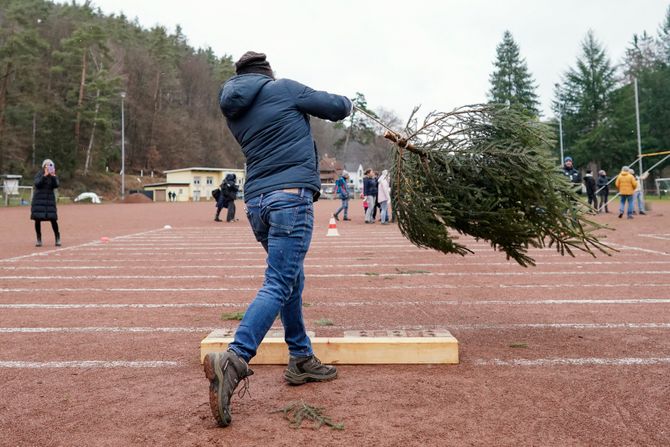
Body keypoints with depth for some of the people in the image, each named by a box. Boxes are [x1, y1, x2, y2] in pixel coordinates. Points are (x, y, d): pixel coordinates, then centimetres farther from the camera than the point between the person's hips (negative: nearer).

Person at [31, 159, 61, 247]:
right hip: (39, 199, -1)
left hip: (50, 199, 1)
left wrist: (53, 176, -21)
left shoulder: (54, 176, 5)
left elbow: (55, 185, -10)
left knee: (53, 219, -5)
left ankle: (57, 238, 7)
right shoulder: (39, 174, 0)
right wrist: (45, 175, -24)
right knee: (37, 219, 0)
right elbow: (37, 184, -16)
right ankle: (38, 239, 11)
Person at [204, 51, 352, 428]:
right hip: (291, 195, -7)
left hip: (257, 202, 7)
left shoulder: (234, 112, 18)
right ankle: (234, 359, -26)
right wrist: (348, 102, 32)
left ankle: (302, 360, 23)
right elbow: (336, 108, 10)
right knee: (279, 285, -13)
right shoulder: (283, 89, 2)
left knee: (292, 280, 17)